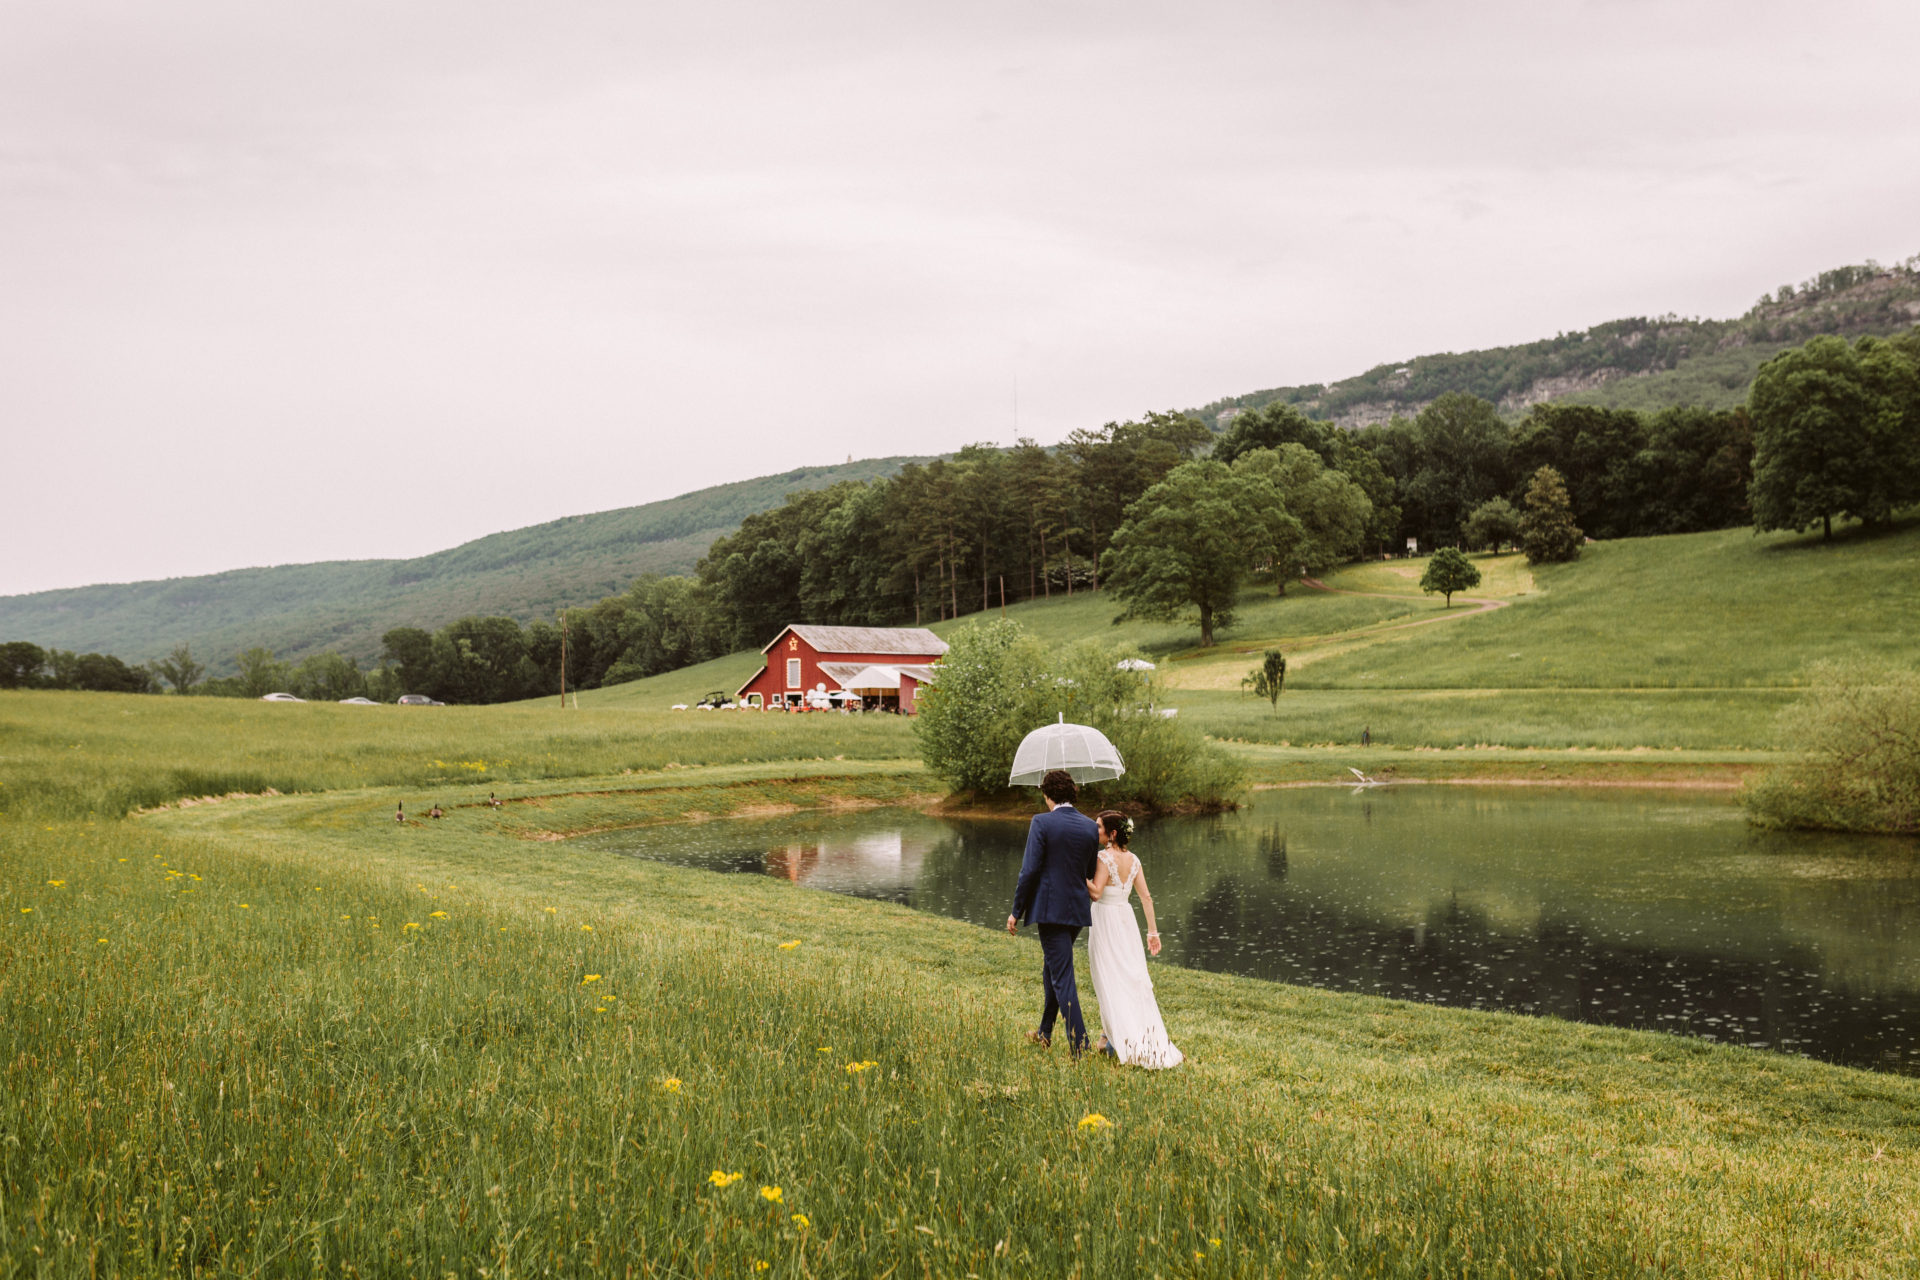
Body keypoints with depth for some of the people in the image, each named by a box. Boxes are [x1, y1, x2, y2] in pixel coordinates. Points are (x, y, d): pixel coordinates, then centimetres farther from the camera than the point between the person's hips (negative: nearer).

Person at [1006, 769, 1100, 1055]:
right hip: (1078, 910, 6)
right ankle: (1045, 1034, 36)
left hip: (1050, 908, -6)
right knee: (1052, 969, 24)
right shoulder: (1090, 827, 5)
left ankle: (1080, 1048, -8)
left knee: (1062, 978, -4)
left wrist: (1016, 911, -5)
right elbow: (1092, 873, 11)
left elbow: (1030, 870, -12)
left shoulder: (1042, 823, -11)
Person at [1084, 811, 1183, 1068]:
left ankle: (1119, 1040, 3)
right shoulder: (1133, 859, 5)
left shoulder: (1105, 857, -16)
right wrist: (1152, 931, 9)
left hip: (1106, 920, -7)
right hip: (1126, 919, 7)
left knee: (1110, 982, 0)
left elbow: (1095, 892, -24)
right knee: (1134, 979, 13)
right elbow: (1146, 897, 5)